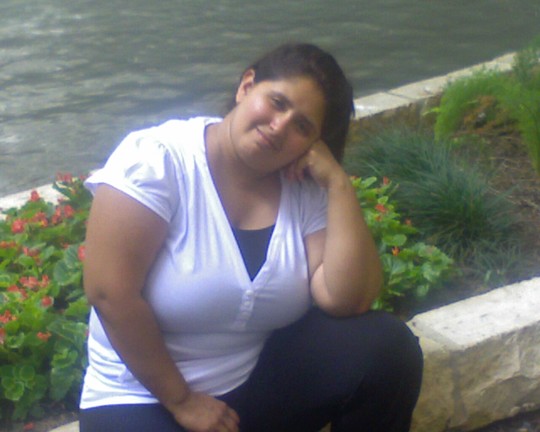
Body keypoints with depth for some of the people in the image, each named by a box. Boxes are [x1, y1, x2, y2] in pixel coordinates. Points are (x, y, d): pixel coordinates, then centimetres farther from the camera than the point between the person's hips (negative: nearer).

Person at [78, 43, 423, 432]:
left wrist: (338, 183, -17)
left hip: (262, 378, 5)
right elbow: (110, 293, -19)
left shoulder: (307, 190, -3)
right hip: (147, 395, -4)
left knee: (388, 348, -12)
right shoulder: (157, 159, -16)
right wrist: (181, 400, -14)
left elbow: (349, 300, -13)